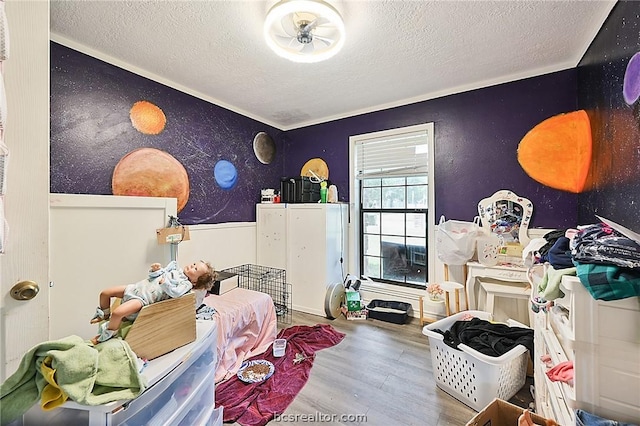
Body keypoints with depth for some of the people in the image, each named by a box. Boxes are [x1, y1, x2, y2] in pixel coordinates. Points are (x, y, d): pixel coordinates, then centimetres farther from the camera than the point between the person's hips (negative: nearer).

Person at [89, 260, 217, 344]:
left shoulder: (186, 284, -12)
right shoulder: (176, 269, 11)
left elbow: (176, 293, -32)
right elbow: (153, 276, 16)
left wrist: (165, 282, -33)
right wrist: (155, 270, -3)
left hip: (142, 299, -8)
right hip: (137, 287, 9)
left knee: (117, 313, -28)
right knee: (104, 293, 14)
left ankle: (105, 335, 4)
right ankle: (104, 315, 40)